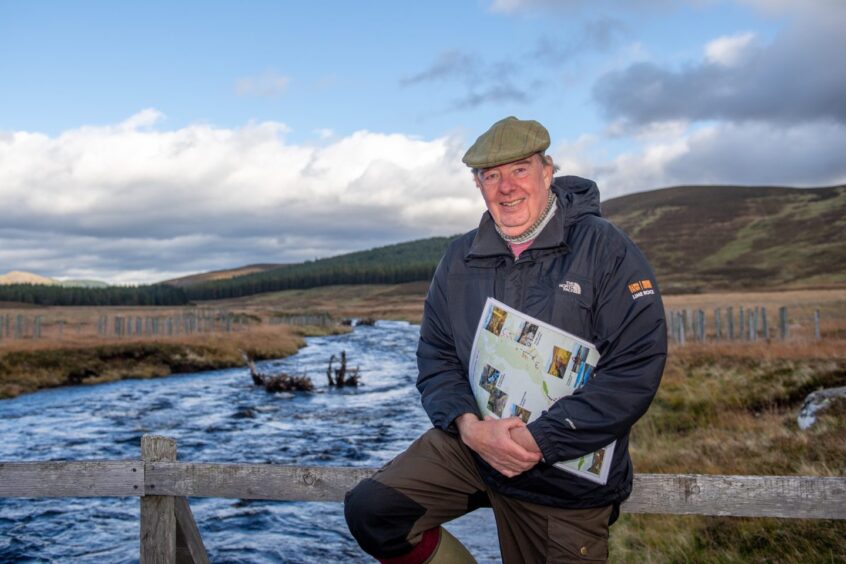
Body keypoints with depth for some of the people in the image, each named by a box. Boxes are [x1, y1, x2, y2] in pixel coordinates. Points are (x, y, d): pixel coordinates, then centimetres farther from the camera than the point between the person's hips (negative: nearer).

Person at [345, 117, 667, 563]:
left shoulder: (605, 249, -12)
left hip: (568, 478, -3)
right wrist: (468, 424, -17)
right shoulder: (461, 258, 3)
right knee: (370, 512, -10)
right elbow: (436, 356, 4)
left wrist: (539, 440, -22)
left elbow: (636, 367, -19)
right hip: (472, 443, 4)